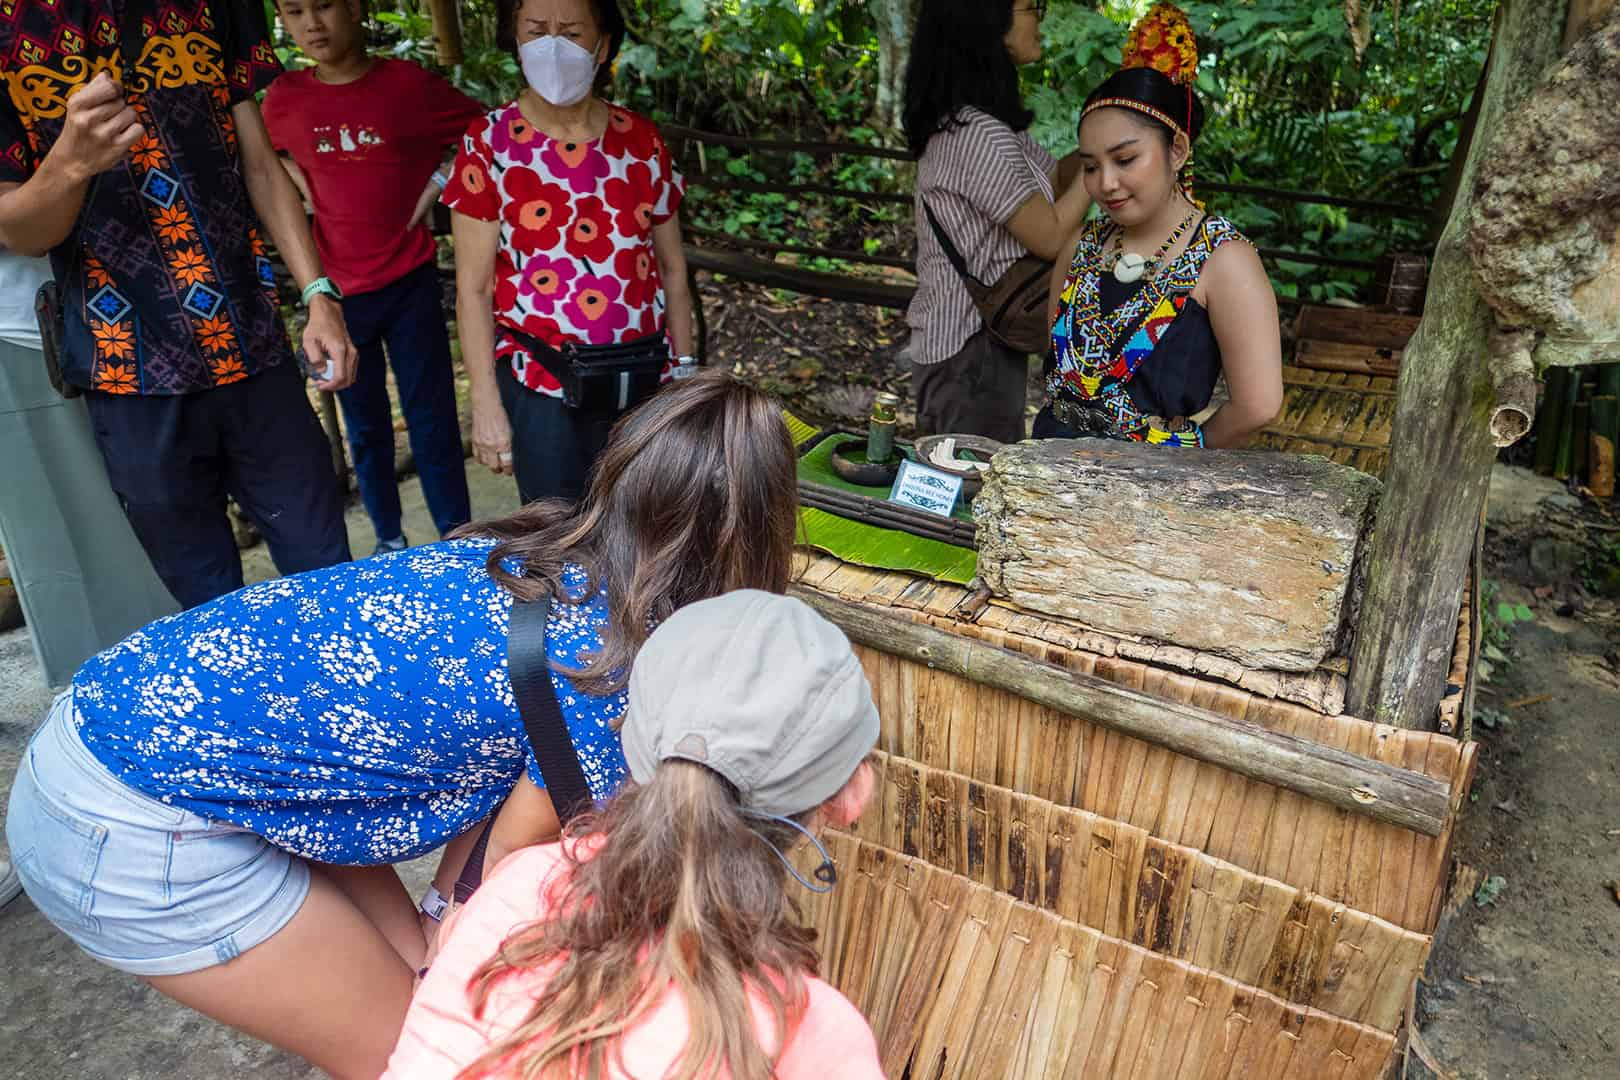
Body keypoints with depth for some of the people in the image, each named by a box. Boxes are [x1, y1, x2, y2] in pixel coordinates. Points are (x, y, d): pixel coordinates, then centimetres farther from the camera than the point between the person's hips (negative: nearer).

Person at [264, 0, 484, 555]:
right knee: (365, 427, 12)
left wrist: (439, 182, -5)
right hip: (338, 291, 3)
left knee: (431, 417, 3)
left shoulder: (408, 83, -6)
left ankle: (457, 536, 14)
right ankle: (389, 537, 26)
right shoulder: (284, 97, 1)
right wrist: (306, 192, 4)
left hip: (409, 283, -2)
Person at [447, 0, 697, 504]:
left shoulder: (641, 140, 2)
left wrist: (686, 369, 8)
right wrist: (486, 402, -8)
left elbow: (672, 269, 8)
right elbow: (474, 288, -5)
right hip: (540, 386, -2)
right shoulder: (490, 142, -5)